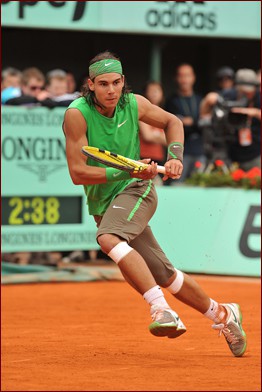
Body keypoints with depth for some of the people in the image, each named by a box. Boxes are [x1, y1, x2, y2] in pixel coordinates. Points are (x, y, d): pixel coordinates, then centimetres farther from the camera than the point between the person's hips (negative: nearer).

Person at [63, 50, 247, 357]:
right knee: (165, 276, 4)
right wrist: (127, 172, -26)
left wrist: (175, 157, -2)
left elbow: (172, 121, 14)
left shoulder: (133, 104, -6)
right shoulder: (77, 115, -15)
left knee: (108, 239, -34)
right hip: (103, 204, 1)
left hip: (137, 191, -1)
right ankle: (222, 314, 23)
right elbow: (78, 173, -18)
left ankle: (162, 310, -40)